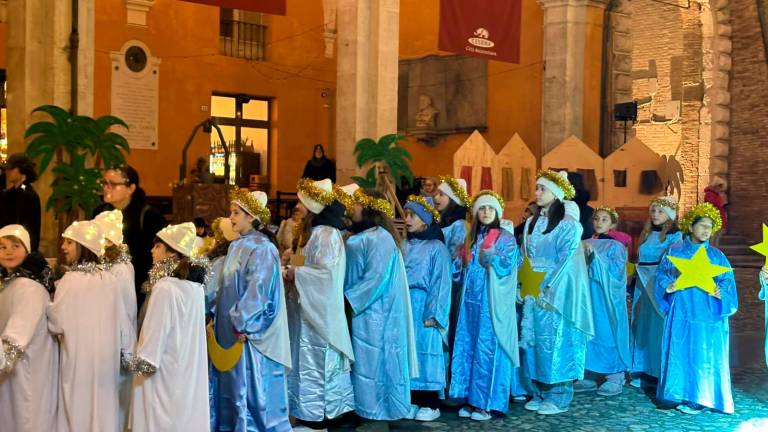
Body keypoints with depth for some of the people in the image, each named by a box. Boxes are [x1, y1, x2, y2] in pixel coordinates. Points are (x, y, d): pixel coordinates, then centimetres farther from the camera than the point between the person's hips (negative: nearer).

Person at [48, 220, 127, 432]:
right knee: (103, 409, 12)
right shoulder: (109, 279, 2)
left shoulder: (70, 280, -15)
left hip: (79, 359, -5)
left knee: (78, 412, 6)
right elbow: (119, 323, 8)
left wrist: (46, 302, 3)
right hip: (106, 359, 5)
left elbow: (56, 324, -12)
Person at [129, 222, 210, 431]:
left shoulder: (165, 288, -19)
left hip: (165, 374, -8)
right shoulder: (195, 286, 4)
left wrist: (141, 363, -6)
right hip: (189, 372, 8)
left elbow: (155, 333, -17)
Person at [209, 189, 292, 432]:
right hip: (231, 328, 8)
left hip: (248, 332, -8)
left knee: (250, 389, 0)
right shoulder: (236, 246, 11)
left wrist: (242, 324, -20)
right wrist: (218, 318, 11)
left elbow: (257, 291, -20)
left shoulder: (263, 249, -15)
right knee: (232, 386, 14)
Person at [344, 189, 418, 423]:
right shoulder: (359, 236, 14)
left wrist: (349, 299, -19)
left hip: (373, 312, -9)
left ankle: (374, 407, 10)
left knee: (371, 360, -1)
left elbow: (376, 278, -21)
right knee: (361, 360, 12)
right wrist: (347, 299, 5)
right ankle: (362, 404, 20)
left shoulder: (380, 238, -15)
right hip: (360, 308, 9)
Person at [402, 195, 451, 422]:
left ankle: (431, 404, 6)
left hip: (424, 307, -5)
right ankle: (413, 400, 17)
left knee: (425, 351, -2)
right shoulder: (404, 246, 11)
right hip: (404, 306, 5)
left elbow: (440, 283, -9)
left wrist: (432, 314, -14)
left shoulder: (437, 247, -5)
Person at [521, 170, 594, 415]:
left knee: (555, 341, -2)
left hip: (556, 293, -6)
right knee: (533, 341, 7)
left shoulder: (569, 225, -7)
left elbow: (565, 261, -12)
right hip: (534, 291, 6)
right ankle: (539, 393, 17)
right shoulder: (531, 223, 13)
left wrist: (547, 288, -17)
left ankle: (558, 397, 7)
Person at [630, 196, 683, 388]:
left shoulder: (675, 235, -3)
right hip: (643, 286, 6)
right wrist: (637, 279, 12)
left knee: (659, 326, -5)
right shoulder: (647, 234, 16)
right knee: (642, 326, 6)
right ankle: (644, 372, 13)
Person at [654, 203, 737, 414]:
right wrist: (668, 286, -13)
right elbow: (661, 274, 6)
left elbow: (727, 280, 6)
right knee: (680, 351, 2)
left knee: (703, 354, -1)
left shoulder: (716, 255, 9)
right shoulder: (675, 251, 8)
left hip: (707, 313, 0)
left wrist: (720, 291, -14)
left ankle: (700, 398, 5)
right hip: (681, 311, 0)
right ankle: (681, 394, 11)